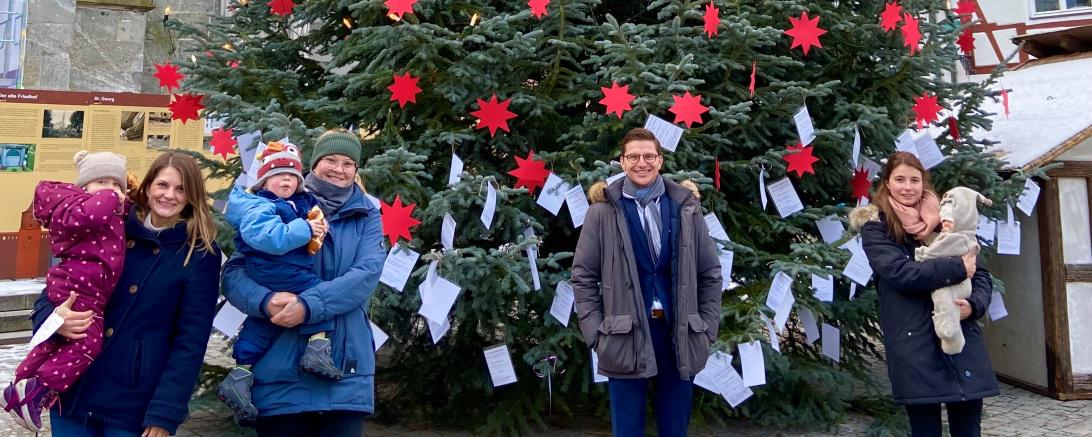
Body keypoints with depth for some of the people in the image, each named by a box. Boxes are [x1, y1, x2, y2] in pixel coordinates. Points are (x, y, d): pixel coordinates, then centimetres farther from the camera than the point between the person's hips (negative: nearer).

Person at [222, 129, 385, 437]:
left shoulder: (367, 216, 7)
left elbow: (367, 273, -9)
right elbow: (233, 272, -1)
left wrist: (308, 305, -23)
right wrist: (266, 301, -22)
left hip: (345, 374, 1)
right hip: (280, 371, -1)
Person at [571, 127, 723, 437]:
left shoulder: (685, 207, 4)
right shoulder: (603, 211, -3)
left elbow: (711, 273, 9)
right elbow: (583, 277, 0)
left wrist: (707, 328, 4)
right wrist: (596, 332, -6)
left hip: (680, 337, 2)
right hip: (625, 339, -2)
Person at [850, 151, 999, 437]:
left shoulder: (944, 221, 15)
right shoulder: (875, 227, 2)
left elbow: (981, 274, 12)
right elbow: (899, 272, -15)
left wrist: (974, 304, -8)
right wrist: (957, 268, -12)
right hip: (914, 346, -4)